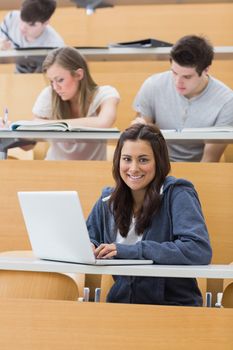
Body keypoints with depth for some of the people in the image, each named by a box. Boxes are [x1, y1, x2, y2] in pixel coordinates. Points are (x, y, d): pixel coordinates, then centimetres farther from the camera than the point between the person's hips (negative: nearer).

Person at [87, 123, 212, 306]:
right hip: (122, 303, 4)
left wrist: (132, 250, -21)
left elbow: (200, 251, -20)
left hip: (174, 306, -4)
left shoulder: (177, 194, -6)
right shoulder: (108, 200, 10)